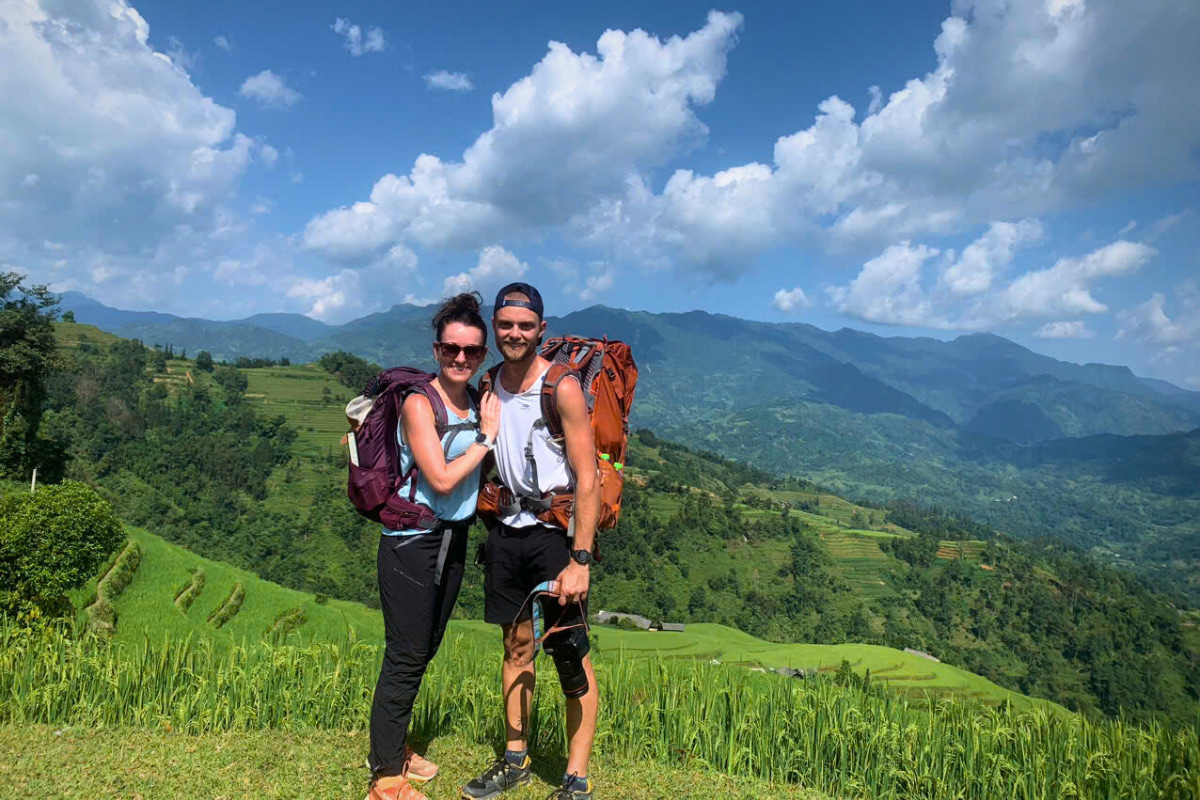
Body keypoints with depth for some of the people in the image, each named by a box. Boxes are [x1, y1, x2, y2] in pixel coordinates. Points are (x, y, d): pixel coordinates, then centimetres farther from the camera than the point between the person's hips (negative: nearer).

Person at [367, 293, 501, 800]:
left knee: (426, 649, 18)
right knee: (406, 657, 0)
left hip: (454, 538, 7)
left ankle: (393, 745, 37)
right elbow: (442, 478, -21)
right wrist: (486, 437, -12)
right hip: (412, 542, -7)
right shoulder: (419, 403, -15)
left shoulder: (478, 403, 6)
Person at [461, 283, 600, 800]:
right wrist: (489, 528, 9)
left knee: (572, 658, -1)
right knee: (516, 647, 15)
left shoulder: (562, 388, -12)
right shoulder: (489, 384, 7)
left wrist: (580, 559, -19)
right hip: (507, 529, 6)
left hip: (555, 531, -5)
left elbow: (587, 478, -14)